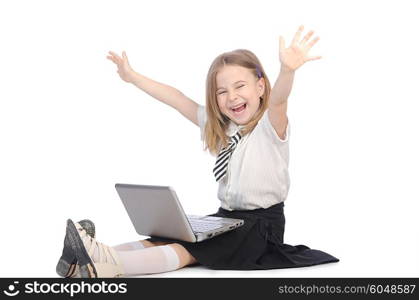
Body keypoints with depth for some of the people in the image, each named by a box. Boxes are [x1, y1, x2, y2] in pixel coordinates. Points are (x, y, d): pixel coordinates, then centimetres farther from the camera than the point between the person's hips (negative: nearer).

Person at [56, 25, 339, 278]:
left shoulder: (270, 125, -9)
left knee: (189, 248, -28)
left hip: (262, 224, -8)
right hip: (225, 216, 8)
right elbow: (178, 99, 15)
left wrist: (288, 70, -54)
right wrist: (132, 76, 19)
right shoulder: (218, 126, 13)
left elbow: (277, 99, -31)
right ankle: (100, 253, -34)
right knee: (166, 236, -16)